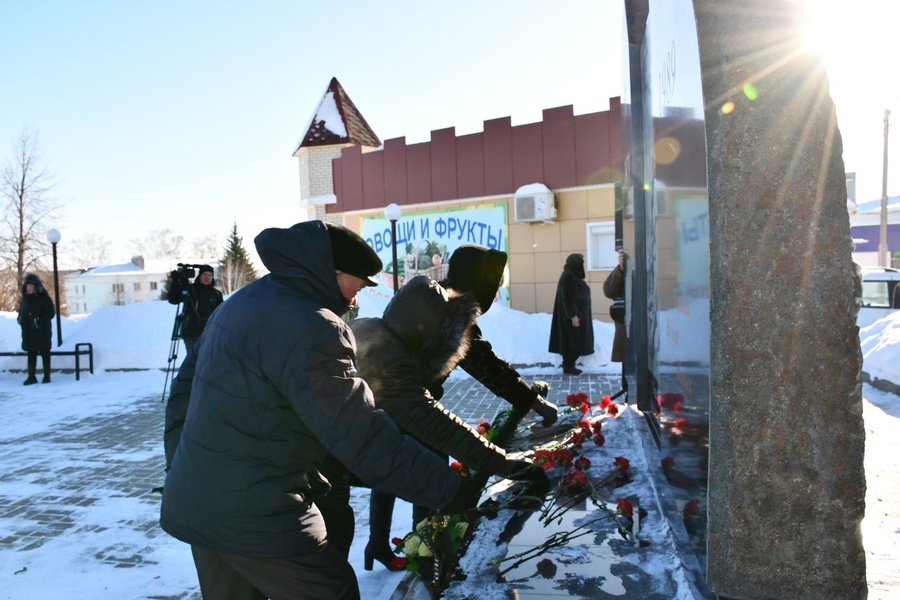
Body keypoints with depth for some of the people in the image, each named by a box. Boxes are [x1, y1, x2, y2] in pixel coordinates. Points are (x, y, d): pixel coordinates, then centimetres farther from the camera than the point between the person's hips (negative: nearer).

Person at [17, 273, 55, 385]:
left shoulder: (44, 298, -9)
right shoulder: (25, 298, 9)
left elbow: (51, 313, -12)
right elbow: (21, 311, 21)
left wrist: (39, 321, -21)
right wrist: (20, 319, 1)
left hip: (42, 331, -5)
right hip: (28, 332, 5)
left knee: (45, 354, 5)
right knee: (31, 354, 8)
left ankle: (47, 376, 13)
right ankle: (31, 377, 13)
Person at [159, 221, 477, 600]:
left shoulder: (241, 302, 7)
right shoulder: (309, 329, -23)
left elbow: (190, 374, 17)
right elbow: (365, 438, -24)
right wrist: (449, 489, -16)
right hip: (258, 517, -9)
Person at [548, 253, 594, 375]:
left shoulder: (574, 276, 14)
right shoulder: (568, 276, -17)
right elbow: (567, 298, -22)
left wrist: (581, 315, 21)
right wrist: (572, 315, -24)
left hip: (578, 314, 10)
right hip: (571, 316, -10)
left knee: (575, 341, 11)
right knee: (571, 341, -5)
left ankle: (569, 365, 16)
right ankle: (568, 366, 1)